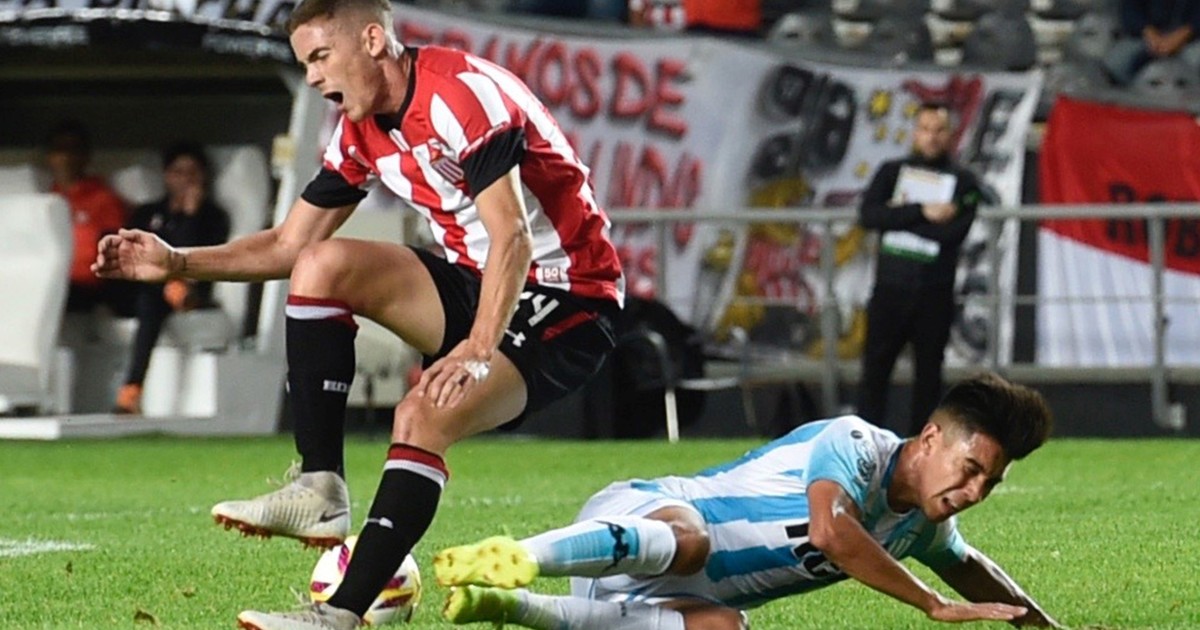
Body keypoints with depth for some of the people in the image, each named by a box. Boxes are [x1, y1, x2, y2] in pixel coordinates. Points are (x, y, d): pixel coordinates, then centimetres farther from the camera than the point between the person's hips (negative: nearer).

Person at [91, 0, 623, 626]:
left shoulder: (461, 94, -21)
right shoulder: (361, 132, 6)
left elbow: (511, 238, -29)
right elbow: (288, 244, 14)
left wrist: (479, 350, -38)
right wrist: (175, 262, 3)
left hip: (567, 309, -9)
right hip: (475, 282, 9)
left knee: (423, 414, -29)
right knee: (321, 265, -6)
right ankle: (321, 490, -8)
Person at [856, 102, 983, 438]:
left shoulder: (963, 182, 6)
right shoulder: (892, 172, 11)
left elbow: (953, 232, -10)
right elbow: (868, 215, -6)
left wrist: (900, 217, -7)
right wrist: (921, 212, -13)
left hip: (934, 293, 0)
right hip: (890, 287, 0)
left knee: (928, 373, 5)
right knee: (874, 369, -3)